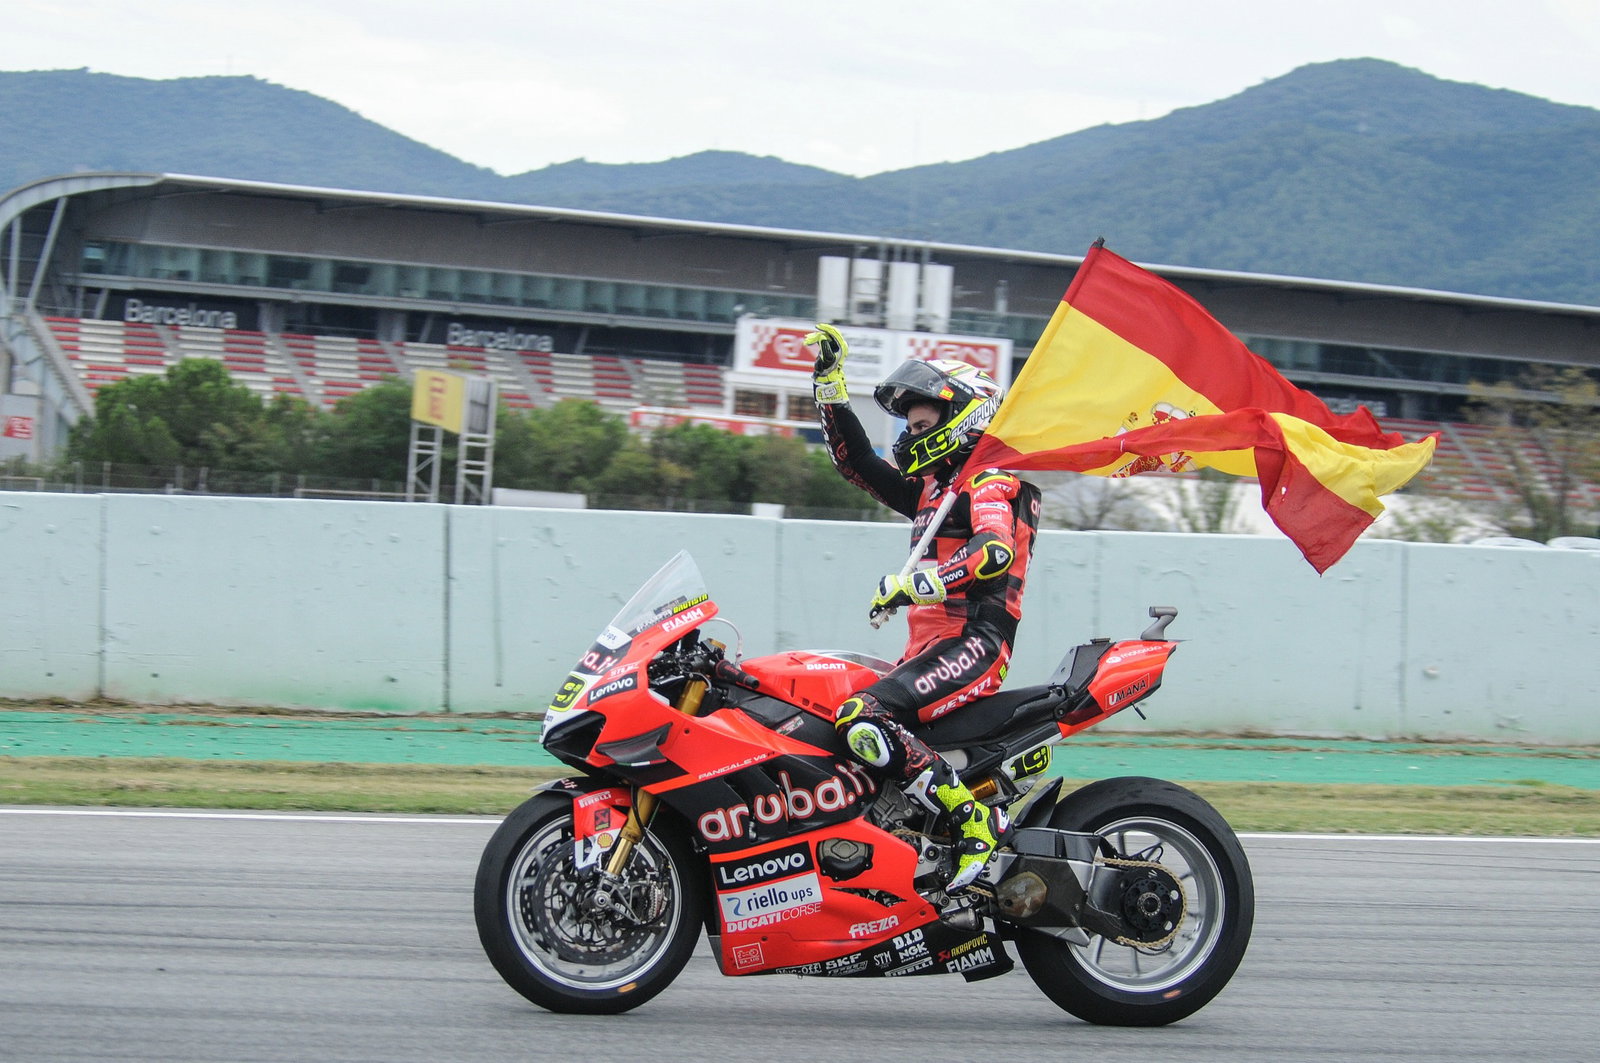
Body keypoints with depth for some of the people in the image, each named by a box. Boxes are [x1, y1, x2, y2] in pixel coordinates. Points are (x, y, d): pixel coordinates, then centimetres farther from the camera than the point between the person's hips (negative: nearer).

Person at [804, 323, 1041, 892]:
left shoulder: (992, 478, -4)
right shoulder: (933, 482, 25)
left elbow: (995, 550, -23)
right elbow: (859, 462, 31)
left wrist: (915, 582, -32)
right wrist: (830, 382, 26)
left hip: (974, 641, -10)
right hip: (930, 646, 10)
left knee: (861, 717, -31)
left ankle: (977, 823, -28)